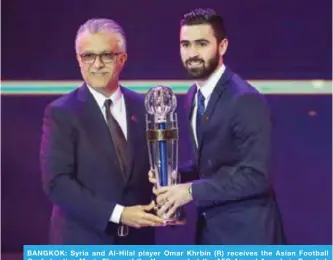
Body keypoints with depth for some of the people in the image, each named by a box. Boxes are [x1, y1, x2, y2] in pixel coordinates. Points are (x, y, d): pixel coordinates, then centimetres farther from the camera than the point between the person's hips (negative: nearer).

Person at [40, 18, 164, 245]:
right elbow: (57, 182, -14)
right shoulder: (61, 113, -7)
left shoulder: (144, 108, 5)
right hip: (82, 242, -4)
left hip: (137, 239, 4)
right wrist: (118, 214, -20)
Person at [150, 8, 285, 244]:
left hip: (246, 231, -8)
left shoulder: (246, 100, -20)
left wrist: (192, 190, -22)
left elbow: (255, 176, -24)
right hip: (211, 228, 8)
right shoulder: (194, 95, 8)